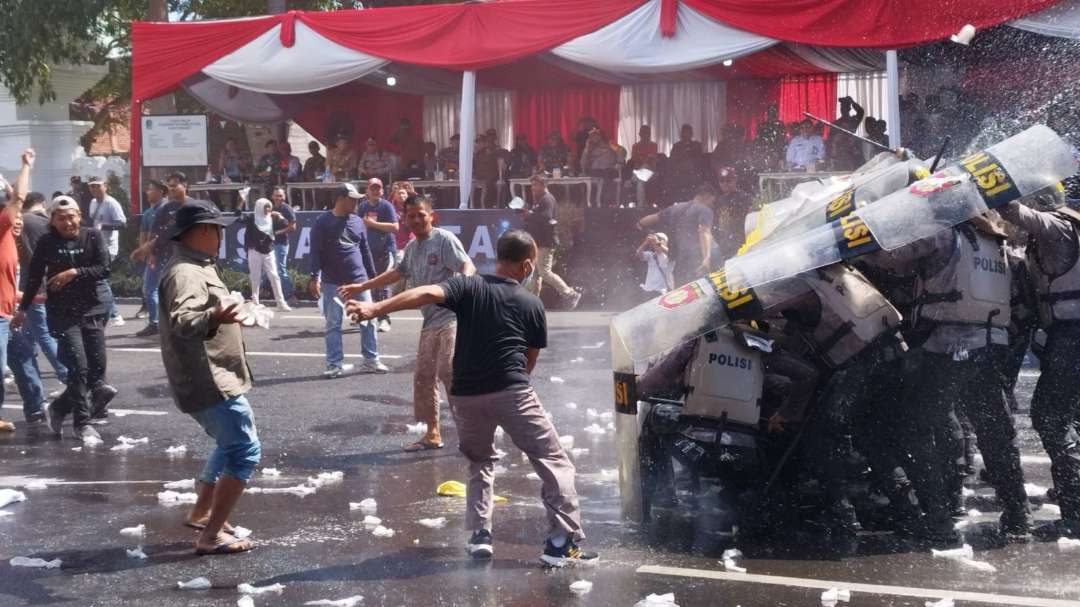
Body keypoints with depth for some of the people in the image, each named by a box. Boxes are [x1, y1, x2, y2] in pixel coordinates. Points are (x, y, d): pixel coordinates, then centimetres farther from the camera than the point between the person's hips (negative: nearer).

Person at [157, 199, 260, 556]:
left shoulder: (196, 268, 14)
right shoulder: (185, 273, -20)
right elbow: (182, 322, -38)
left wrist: (225, 314, 48)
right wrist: (212, 319, -57)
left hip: (213, 379, 11)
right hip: (210, 382, -11)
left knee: (230, 443, 27)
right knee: (246, 451, -13)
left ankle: (200, 513, 37)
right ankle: (211, 536, -14)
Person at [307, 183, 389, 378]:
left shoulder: (357, 221, 11)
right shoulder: (323, 222, -4)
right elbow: (315, 252, -7)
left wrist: (373, 275, 16)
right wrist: (315, 277, -15)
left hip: (359, 280, 4)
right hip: (332, 282, -4)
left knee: (368, 320, 3)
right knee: (333, 323, 1)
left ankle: (371, 360, 12)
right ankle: (335, 364, 6)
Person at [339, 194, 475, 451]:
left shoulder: (444, 239, -8)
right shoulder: (412, 247, 17)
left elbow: (467, 266, -19)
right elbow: (398, 272, 33)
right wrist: (362, 287, 37)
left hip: (450, 316, -9)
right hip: (430, 321, 9)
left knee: (449, 371, -19)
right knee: (423, 376, 10)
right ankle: (432, 434, 20)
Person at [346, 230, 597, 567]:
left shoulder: (467, 286, 4)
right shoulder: (532, 304, 7)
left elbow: (427, 294, -15)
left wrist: (375, 308, -22)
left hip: (466, 395, 3)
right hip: (513, 393, -3)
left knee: (480, 462, 27)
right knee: (554, 462, 5)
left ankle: (480, 535, 14)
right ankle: (564, 542, -5)